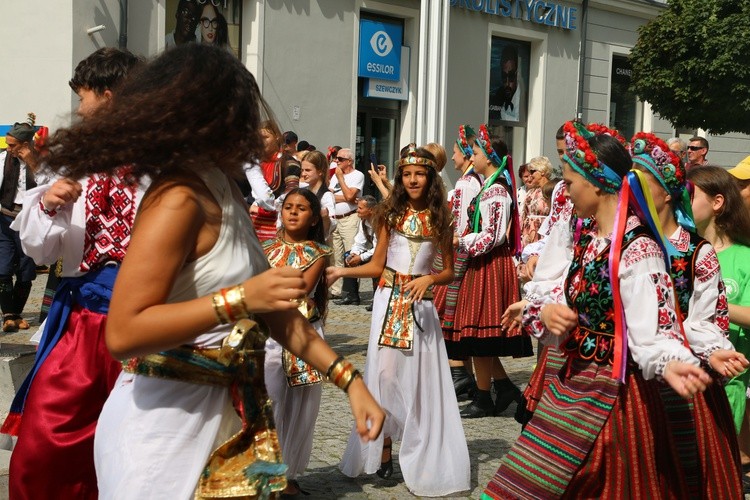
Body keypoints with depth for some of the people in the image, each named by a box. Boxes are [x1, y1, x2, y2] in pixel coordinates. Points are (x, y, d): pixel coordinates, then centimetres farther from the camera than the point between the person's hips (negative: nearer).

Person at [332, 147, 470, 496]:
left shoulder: (439, 219, 3)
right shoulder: (390, 214, 3)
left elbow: (450, 272, 5)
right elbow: (377, 265, 4)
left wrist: (429, 279, -14)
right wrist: (342, 271, -6)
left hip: (420, 302, 0)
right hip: (388, 299, 0)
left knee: (420, 377, 0)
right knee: (384, 373, -2)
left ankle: (421, 459, 13)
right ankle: (382, 450, 11)